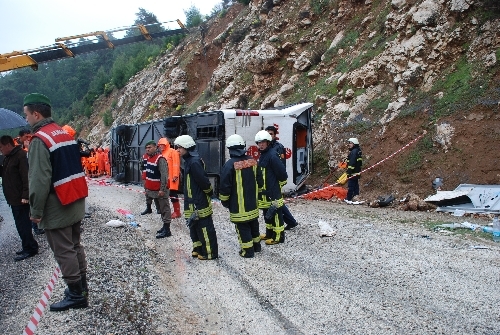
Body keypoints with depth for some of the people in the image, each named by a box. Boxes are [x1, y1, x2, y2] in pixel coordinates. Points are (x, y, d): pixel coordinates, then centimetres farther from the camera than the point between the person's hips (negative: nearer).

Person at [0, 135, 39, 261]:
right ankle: (28, 246, 24)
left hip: (20, 198, -10)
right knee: (21, 223, 15)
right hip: (14, 198, 10)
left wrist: (25, 195, -26)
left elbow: (26, 176, -22)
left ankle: (30, 248, 4)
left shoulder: (21, 155, -16)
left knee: (22, 223, -5)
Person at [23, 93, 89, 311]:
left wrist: (36, 211, -13)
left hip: (57, 208, -9)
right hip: (76, 202, 9)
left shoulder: (40, 139, -16)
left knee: (63, 252, 1)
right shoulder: (65, 134, 12)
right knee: (75, 245, 18)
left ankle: (76, 295, 10)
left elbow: (40, 180, -20)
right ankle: (81, 284, 31)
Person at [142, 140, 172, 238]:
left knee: (164, 209, -3)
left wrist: (162, 189, -25)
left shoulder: (160, 159, -18)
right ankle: (165, 226, 28)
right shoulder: (148, 158, 12)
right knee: (160, 209, 17)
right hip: (152, 189, 9)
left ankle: (167, 230, 1)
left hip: (160, 190, -9)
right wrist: (146, 187, 21)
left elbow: (164, 175, -23)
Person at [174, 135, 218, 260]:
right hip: (193, 203, 11)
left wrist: (210, 192, -9)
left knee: (205, 228, 0)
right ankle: (198, 249, 32)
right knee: (194, 227, 19)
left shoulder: (194, 162, -21)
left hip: (200, 204, -11)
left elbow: (204, 181, -23)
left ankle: (210, 252, 10)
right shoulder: (189, 160, 13)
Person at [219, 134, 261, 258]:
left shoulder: (229, 165, -17)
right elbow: (257, 180, 14)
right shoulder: (252, 161, 2)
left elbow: (225, 186, -14)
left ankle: (248, 250, 10)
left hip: (238, 205, -6)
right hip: (253, 202, 6)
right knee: (253, 223, 20)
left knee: (243, 227, 4)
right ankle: (256, 244, 34)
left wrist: (224, 200, 0)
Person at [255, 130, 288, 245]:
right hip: (264, 191, 10)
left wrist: (280, 184, -6)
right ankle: (269, 233, 33)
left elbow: (282, 172, -19)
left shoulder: (272, 155, -18)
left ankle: (279, 236, 10)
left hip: (273, 192, -10)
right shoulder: (262, 155, 13)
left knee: (275, 214, 0)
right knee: (267, 213, 19)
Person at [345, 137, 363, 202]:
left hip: (353, 172, -11)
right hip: (356, 172, 11)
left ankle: (349, 198, -3)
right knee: (355, 185, 14)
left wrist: (349, 172, -22)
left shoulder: (354, 152, -17)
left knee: (350, 185, -6)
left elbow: (352, 163, -22)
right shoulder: (358, 151, 16)